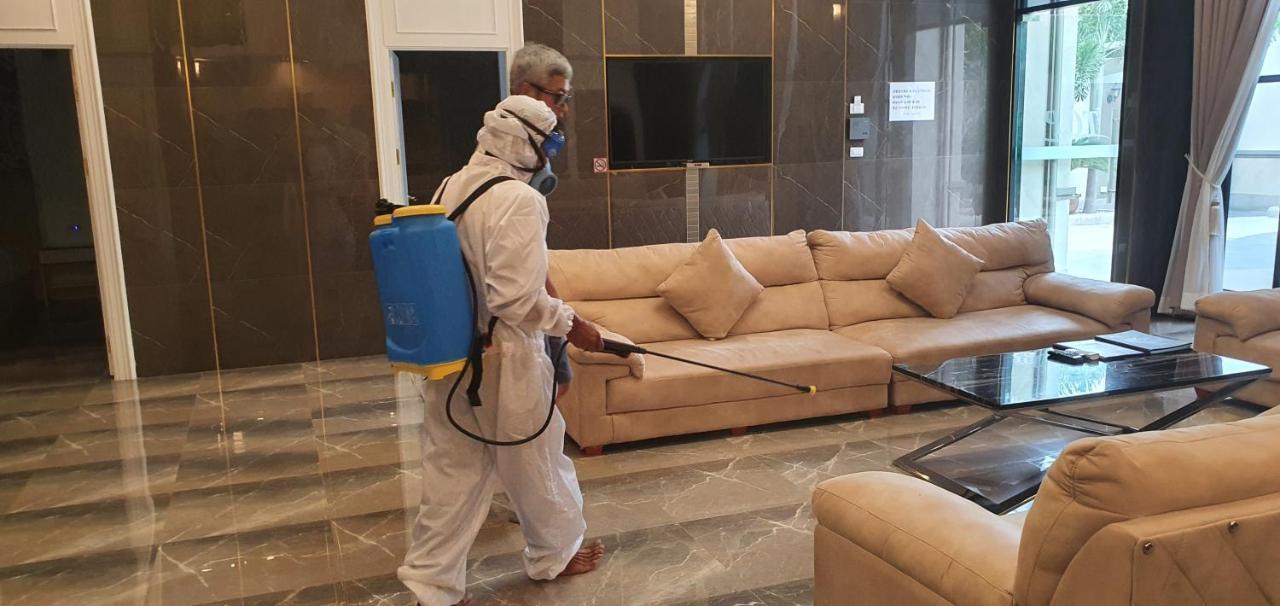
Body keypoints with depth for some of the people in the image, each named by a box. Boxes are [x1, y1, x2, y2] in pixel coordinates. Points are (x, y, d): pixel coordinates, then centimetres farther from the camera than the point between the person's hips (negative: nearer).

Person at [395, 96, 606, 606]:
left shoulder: (447, 190, 5)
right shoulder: (519, 199, -19)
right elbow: (517, 299, -26)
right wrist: (571, 324, -12)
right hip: (503, 359, -7)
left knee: (451, 471, 14)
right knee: (535, 461, 15)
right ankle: (556, 554, 36)